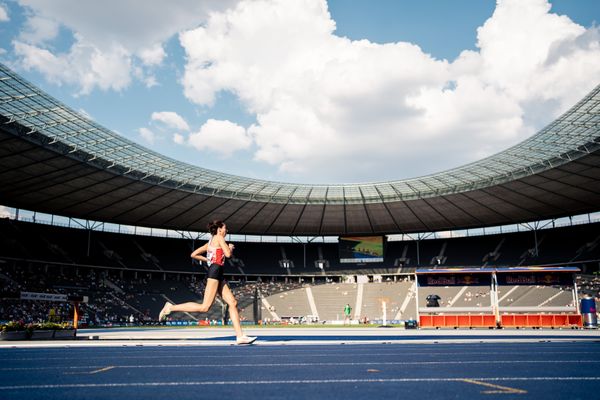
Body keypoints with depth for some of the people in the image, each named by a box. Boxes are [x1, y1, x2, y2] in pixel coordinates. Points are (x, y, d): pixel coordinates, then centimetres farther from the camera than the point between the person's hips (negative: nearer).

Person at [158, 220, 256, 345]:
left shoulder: (210, 242, 24)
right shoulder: (219, 237, 1)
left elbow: (194, 255, 22)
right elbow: (228, 254, -10)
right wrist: (230, 248, 11)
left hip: (218, 275, 10)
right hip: (215, 271, -10)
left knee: (233, 303, 1)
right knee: (205, 307, -14)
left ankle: (240, 336, -3)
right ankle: (171, 307, -9)